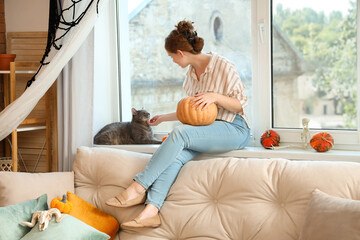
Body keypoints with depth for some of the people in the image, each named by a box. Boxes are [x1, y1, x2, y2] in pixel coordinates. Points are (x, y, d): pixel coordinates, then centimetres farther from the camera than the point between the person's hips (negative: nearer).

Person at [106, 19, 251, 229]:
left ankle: (139, 188, -29)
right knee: (175, 156, -26)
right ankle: (151, 211, -38)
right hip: (206, 130, 7)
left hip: (235, 130, -7)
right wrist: (164, 118, 32)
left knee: (180, 133, -32)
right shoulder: (191, 74, 15)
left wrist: (215, 97, -24)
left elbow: (241, 105, -9)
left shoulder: (223, 67, -8)